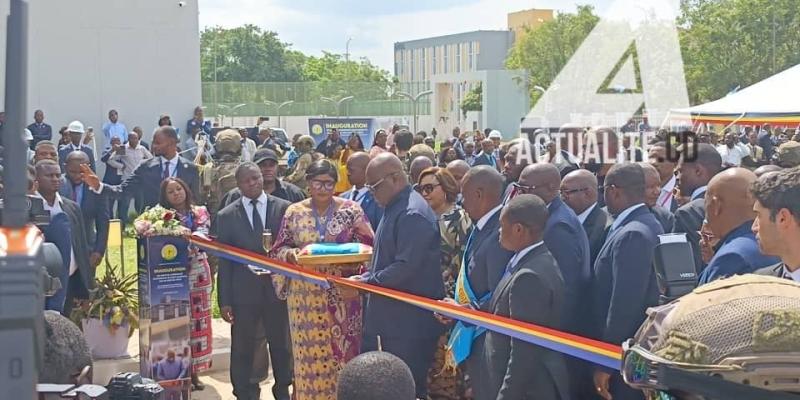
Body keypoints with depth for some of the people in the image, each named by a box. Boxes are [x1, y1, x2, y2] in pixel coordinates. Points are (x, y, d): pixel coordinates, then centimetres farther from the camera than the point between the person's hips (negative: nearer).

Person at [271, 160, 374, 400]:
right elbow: (279, 250, 6)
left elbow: (367, 245, 1)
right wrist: (294, 254, -15)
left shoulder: (351, 210, 1)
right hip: (306, 293, 1)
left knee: (342, 348, 2)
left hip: (342, 293, -1)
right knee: (309, 351, 4)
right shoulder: (294, 212, 4)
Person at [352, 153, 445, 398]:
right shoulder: (394, 208, 12)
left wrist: (365, 283, -19)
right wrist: (368, 276, 7)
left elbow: (406, 267, -25)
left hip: (409, 320, -10)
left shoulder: (413, 214, -19)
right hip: (391, 315, 10)